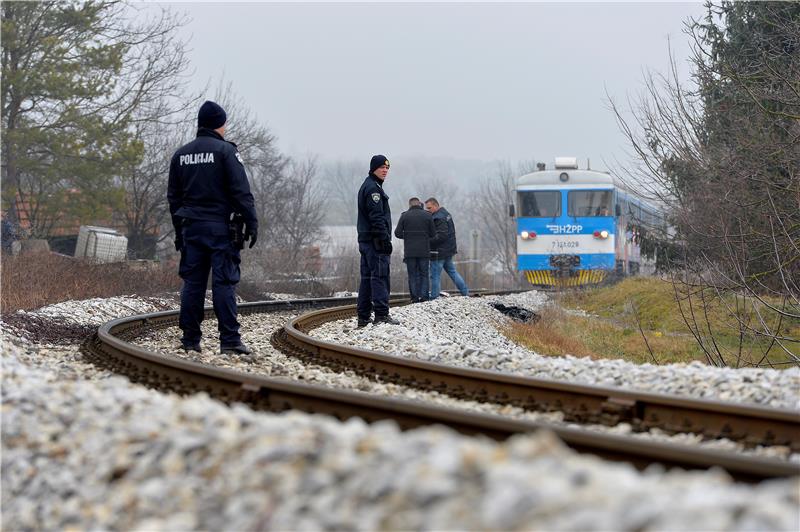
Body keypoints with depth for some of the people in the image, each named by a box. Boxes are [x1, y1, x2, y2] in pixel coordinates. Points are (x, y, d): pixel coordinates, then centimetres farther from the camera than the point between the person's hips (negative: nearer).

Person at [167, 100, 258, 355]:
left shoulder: (181, 154, 13)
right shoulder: (225, 151, -5)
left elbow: (173, 196, 16)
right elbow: (241, 191, -10)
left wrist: (179, 228, 22)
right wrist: (251, 222, -7)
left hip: (191, 226, 5)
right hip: (221, 227, -5)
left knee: (192, 283, 6)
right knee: (224, 283, -6)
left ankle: (190, 339, 6)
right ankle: (229, 340, -10)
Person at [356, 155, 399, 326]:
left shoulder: (366, 187, 21)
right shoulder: (373, 188, -11)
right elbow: (377, 217, -18)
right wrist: (385, 240, -19)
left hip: (365, 240, 10)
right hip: (375, 240, -10)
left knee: (367, 277, 10)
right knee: (380, 276, -12)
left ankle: (363, 317, 11)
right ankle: (381, 314, -15)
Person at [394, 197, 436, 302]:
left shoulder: (404, 216, -1)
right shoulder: (427, 215, 1)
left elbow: (397, 233, -2)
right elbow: (433, 233, 2)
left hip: (409, 251, 0)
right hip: (424, 250, 0)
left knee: (412, 275, 5)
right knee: (424, 274, 8)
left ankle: (415, 297, 1)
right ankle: (424, 296, 1)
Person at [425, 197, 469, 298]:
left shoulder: (438, 218, -19)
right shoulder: (446, 213, 13)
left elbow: (441, 236, -26)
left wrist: (427, 240, -25)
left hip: (439, 252, -10)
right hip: (449, 251, 10)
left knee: (435, 275, -3)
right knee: (452, 272, 18)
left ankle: (434, 297, 0)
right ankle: (465, 293, 20)